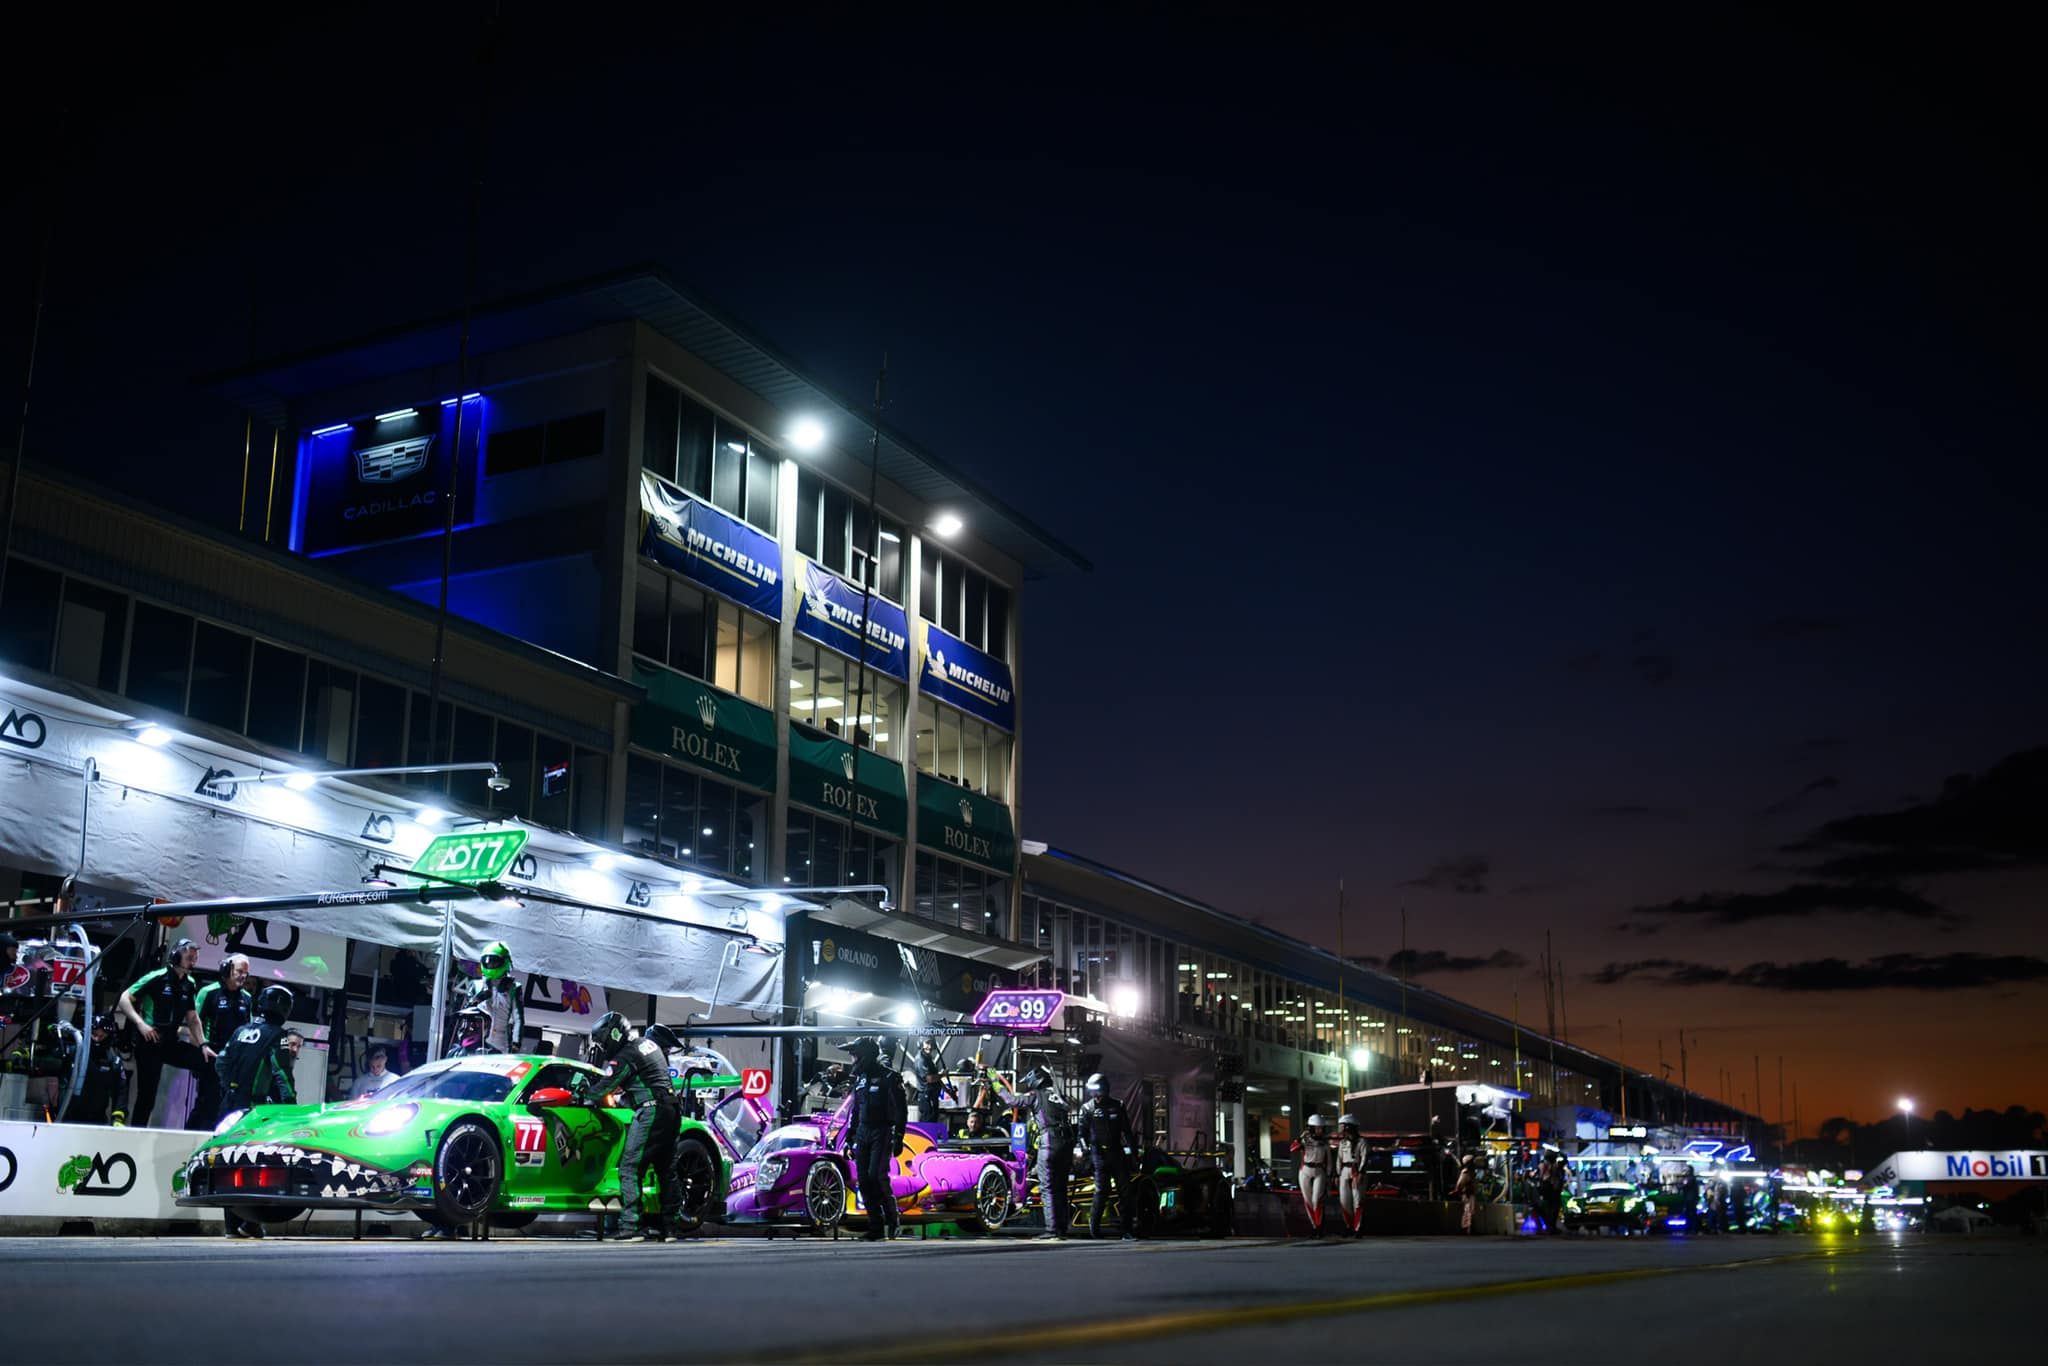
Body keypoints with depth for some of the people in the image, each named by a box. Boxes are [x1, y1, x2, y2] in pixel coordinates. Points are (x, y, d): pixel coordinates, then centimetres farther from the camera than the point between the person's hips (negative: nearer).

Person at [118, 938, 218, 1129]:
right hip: (150, 1043, -6)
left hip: (172, 1043, 6)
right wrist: (140, 1023, -23)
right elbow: (125, 999, -11)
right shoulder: (156, 978, -8)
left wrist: (203, 1045, 7)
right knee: (147, 1095, -5)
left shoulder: (190, 985, 11)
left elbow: (192, 1019, 17)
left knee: (210, 1064, -5)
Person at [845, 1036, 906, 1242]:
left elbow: (900, 1110, -9)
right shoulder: (859, 1079, 15)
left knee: (876, 1175, -18)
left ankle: (893, 1217, 1)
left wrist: (898, 1138, -14)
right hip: (863, 1133, 7)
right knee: (864, 1179, 0)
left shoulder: (888, 1078, -7)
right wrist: (850, 1137, 18)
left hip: (882, 1134, -7)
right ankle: (875, 1228, 5)